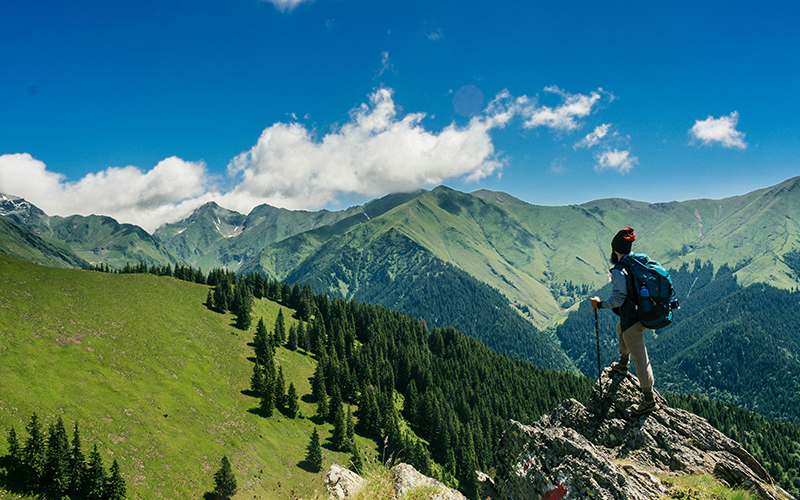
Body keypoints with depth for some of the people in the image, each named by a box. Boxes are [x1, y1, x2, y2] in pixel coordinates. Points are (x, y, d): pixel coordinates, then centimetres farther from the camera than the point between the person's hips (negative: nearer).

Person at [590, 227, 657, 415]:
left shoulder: (619, 271, -20)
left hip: (632, 320, -9)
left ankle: (649, 400, 10)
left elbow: (618, 299, -24)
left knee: (640, 359, 0)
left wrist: (600, 304, -9)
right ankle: (622, 365, 53)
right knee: (621, 328, 36)